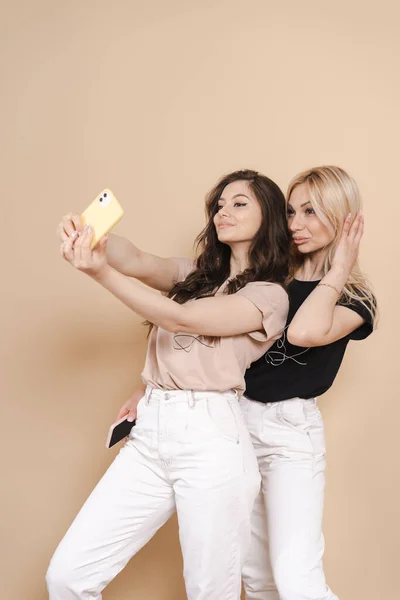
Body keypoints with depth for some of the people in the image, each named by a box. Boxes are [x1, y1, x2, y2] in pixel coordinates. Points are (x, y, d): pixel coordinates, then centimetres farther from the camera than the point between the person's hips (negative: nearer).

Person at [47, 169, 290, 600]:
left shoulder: (270, 295, 0)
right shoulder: (195, 275, 19)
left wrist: (101, 272, -23)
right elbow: (139, 263, -2)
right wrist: (93, 239, -23)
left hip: (211, 439, -5)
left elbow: (181, 319, -13)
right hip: (149, 435, 6)